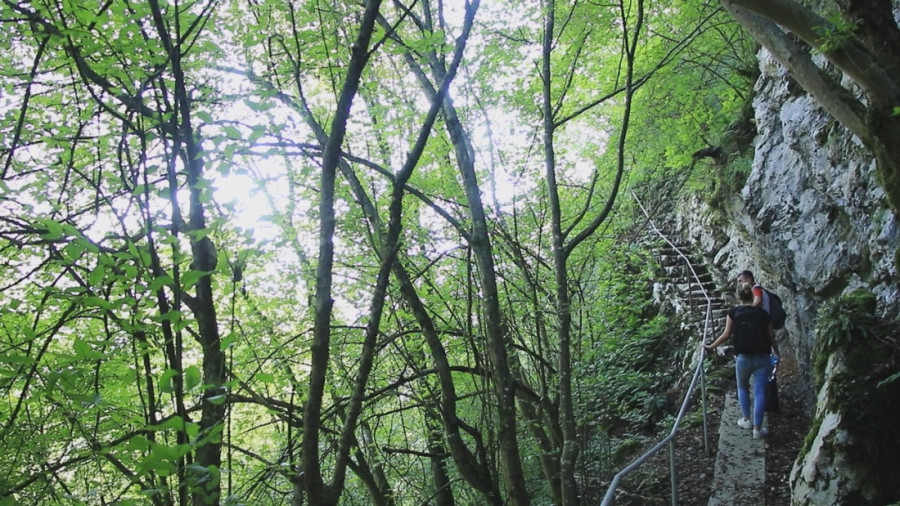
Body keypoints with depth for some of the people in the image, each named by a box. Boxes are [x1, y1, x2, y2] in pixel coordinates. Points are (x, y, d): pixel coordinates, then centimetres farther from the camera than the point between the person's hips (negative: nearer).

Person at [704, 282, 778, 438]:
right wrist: (776, 352, 25)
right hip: (761, 358, 1)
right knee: (759, 392, 2)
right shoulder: (763, 313, 5)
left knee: (742, 388, 24)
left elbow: (726, 334, 0)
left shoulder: (734, 312, 0)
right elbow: (771, 336, 10)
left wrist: (711, 346, 12)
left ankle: (746, 420, 27)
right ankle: (757, 429, 1)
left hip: (743, 358, -1)